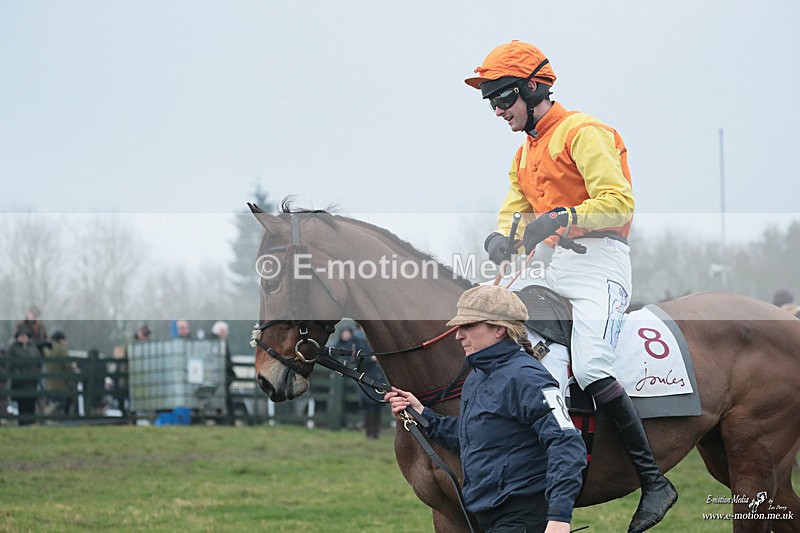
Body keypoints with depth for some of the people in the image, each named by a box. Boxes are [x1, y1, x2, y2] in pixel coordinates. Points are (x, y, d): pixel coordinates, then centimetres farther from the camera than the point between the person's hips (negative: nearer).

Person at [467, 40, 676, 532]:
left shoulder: (583, 133, -8)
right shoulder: (524, 154, 21)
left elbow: (619, 201, -19)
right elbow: (514, 210, 16)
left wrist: (562, 217, -31)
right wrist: (501, 237, -8)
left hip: (600, 260, -10)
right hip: (557, 265, 10)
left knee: (590, 367, -26)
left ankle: (655, 481, -22)